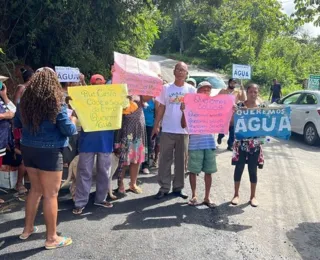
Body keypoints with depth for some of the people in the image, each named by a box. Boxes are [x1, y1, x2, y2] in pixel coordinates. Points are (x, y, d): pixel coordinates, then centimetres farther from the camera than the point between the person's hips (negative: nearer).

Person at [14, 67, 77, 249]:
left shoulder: (25, 99, 3)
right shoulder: (56, 102, -15)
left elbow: (17, 123, 16)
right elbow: (69, 130, -14)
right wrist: (73, 121, 5)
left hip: (28, 149, 7)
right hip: (49, 152, -6)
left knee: (36, 189, 22)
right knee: (51, 194, 3)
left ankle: (28, 229, 33)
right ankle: (52, 238, 13)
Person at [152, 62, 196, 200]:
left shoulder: (191, 89, 3)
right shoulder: (166, 88, 3)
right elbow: (161, 108, 6)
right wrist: (156, 126, 2)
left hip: (184, 130, 0)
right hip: (167, 130, 0)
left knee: (181, 160, 8)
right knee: (165, 159, 4)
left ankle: (178, 187, 20)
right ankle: (164, 187, 14)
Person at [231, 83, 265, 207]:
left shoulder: (262, 107, 1)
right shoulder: (239, 105, -2)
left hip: (255, 143, 1)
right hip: (241, 143, -1)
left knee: (253, 170, 9)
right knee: (239, 168, 6)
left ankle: (253, 196, 23)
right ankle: (236, 194, 21)